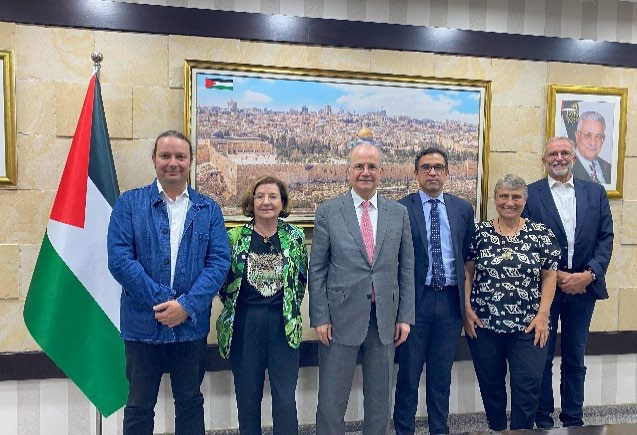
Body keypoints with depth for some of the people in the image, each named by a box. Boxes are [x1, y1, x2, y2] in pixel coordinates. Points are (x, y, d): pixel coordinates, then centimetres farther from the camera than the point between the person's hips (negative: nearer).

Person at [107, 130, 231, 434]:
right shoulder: (129, 203, -1)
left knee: (190, 403, 16)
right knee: (139, 407, 13)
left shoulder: (209, 210, 4)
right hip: (142, 323, -1)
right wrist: (162, 302, -15)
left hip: (192, 324, 2)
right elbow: (119, 260, -10)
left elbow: (219, 262, -4)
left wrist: (187, 305, -15)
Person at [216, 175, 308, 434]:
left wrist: (290, 307, 6)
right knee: (247, 395, 11)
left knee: (285, 396, 4)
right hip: (245, 323, 0)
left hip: (284, 323, 0)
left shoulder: (295, 236, 2)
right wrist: (233, 307, 6)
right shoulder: (235, 237, -1)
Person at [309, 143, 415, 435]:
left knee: (380, 400, 15)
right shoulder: (328, 212, -1)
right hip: (341, 317, -2)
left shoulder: (399, 213, 5)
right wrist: (320, 317, -6)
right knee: (331, 401, 8)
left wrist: (405, 316, 3)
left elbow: (406, 268, 7)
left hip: (385, 319, 3)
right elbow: (317, 269, -2)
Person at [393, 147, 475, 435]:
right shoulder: (401, 209, -4)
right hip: (415, 300, -3)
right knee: (409, 372, 8)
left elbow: (469, 255, 11)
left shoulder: (463, 209, 8)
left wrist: (467, 298, 7)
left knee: (442, 373, 14)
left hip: (451, 300, 3)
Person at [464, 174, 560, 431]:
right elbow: (467, 272, 3)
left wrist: (543, 314, -5)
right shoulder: (479, 232, 2)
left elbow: (549, 276, 2)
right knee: (490, 384, 13)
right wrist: (467, 309, -3)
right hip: (484, 324, 1)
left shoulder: (541, 234, 1)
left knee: (528, 386, 0)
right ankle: (496, 430, 34)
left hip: (528, 325, 0)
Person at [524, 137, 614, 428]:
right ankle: (542, 420, 23)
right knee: (542, 358, 8)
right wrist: (555, 275, -13)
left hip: (583, 285, 3)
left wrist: (589, 274, -10)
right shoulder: (530, 194, -2)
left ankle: (574, 420, 28)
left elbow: (606, 237, 3)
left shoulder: (595, 193, 8)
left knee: (575, 358, 14)